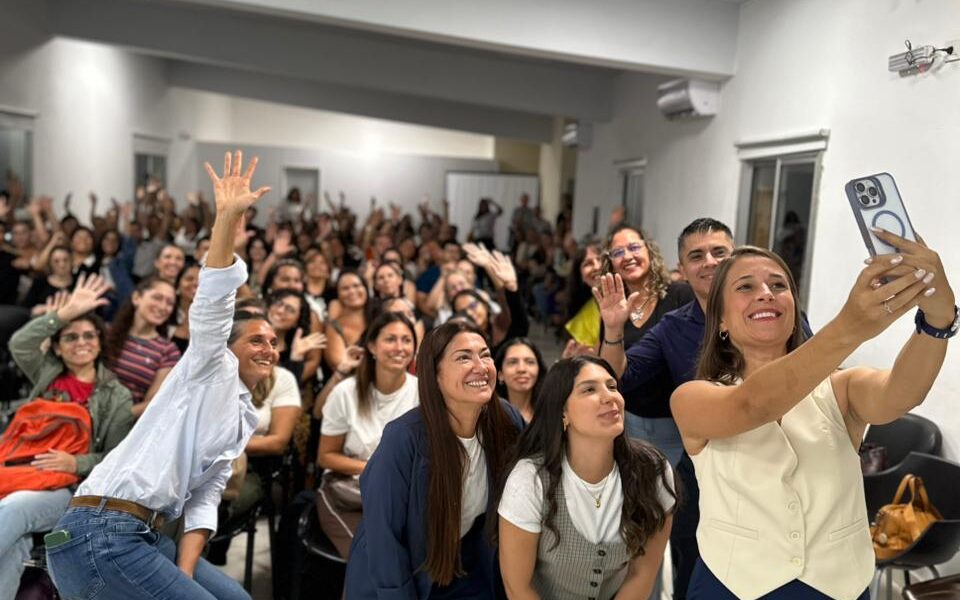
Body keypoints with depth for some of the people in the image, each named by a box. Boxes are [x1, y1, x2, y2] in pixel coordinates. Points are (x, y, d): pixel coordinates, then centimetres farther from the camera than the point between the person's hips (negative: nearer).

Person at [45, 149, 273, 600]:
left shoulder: (242, 421, 19)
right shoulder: (212, 369, -2)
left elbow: (204, 498, 14)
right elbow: (213, 303, -18)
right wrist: (228, 217, -29)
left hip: (142, 534, 8)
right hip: (97, 533, -8)